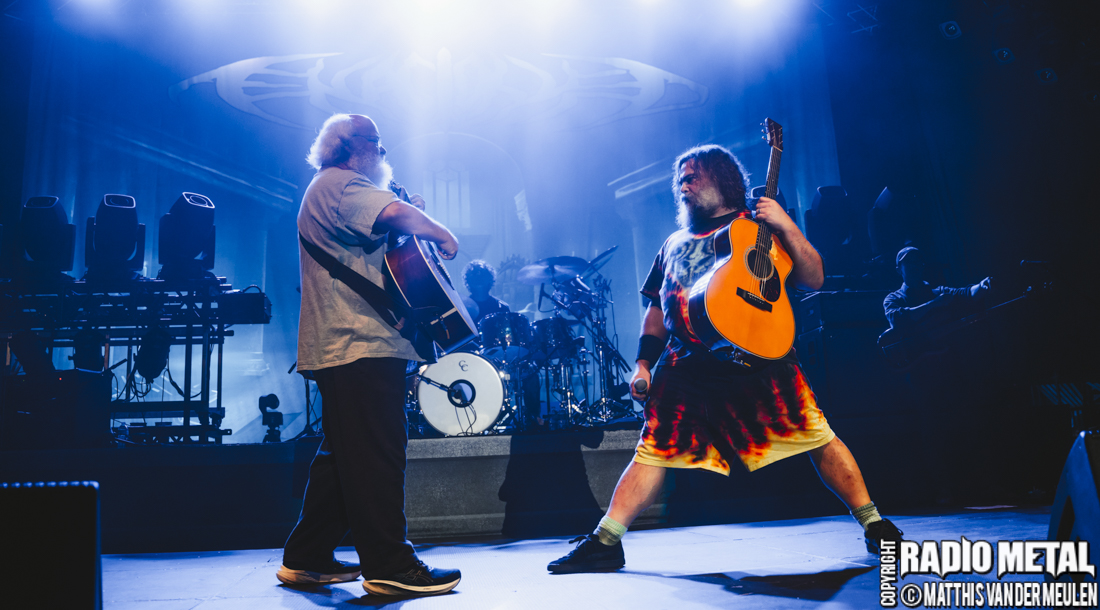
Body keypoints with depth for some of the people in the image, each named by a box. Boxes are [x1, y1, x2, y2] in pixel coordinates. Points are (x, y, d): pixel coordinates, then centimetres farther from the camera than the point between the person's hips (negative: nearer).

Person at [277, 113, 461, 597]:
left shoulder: (327, 188, 27)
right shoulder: (341, 184, -7)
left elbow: (365, 248, 31)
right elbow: (394, 213, -26)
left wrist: (412, 213, 17)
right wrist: (440, 233, -10)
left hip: (336, 346, 11)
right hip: (363, 343, -11)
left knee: (342, 452, 15)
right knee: (378, 453, -10)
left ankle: (306, 557, 21)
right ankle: (389, 566, -6)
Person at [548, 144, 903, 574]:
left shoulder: (759, 226, 14)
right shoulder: (674, 245, 27)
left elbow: (813, 281, 5)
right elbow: (657, 309, 27)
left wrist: (787, 227, -6)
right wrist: (644, 363, 15)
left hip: (757, 354, -3)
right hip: (687, 366, 3)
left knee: (818, 439, -7)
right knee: (652, 452, -3)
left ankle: (873, 525, 7)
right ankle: (605, 543, -1)